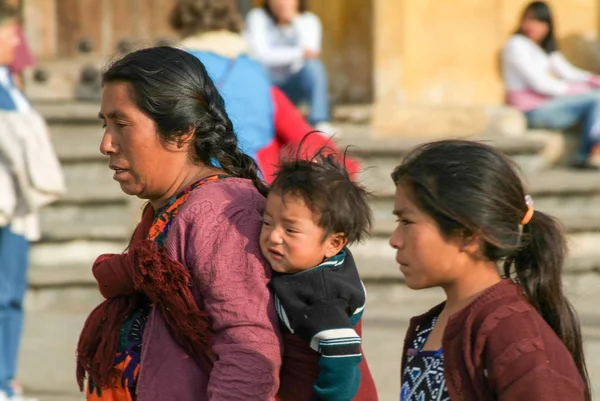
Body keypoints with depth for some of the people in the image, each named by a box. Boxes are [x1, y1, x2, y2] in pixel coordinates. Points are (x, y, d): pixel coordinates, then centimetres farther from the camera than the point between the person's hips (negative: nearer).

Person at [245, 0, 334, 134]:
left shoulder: (309, 21, -3)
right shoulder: (257, 17, -9)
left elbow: (311, 51, -21)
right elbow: (260, 54, -23)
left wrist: (295, 19, -24)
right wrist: (299, 53, -26)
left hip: (292, 88, 2)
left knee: (313, 66, -27)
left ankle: (320, 122, -31)